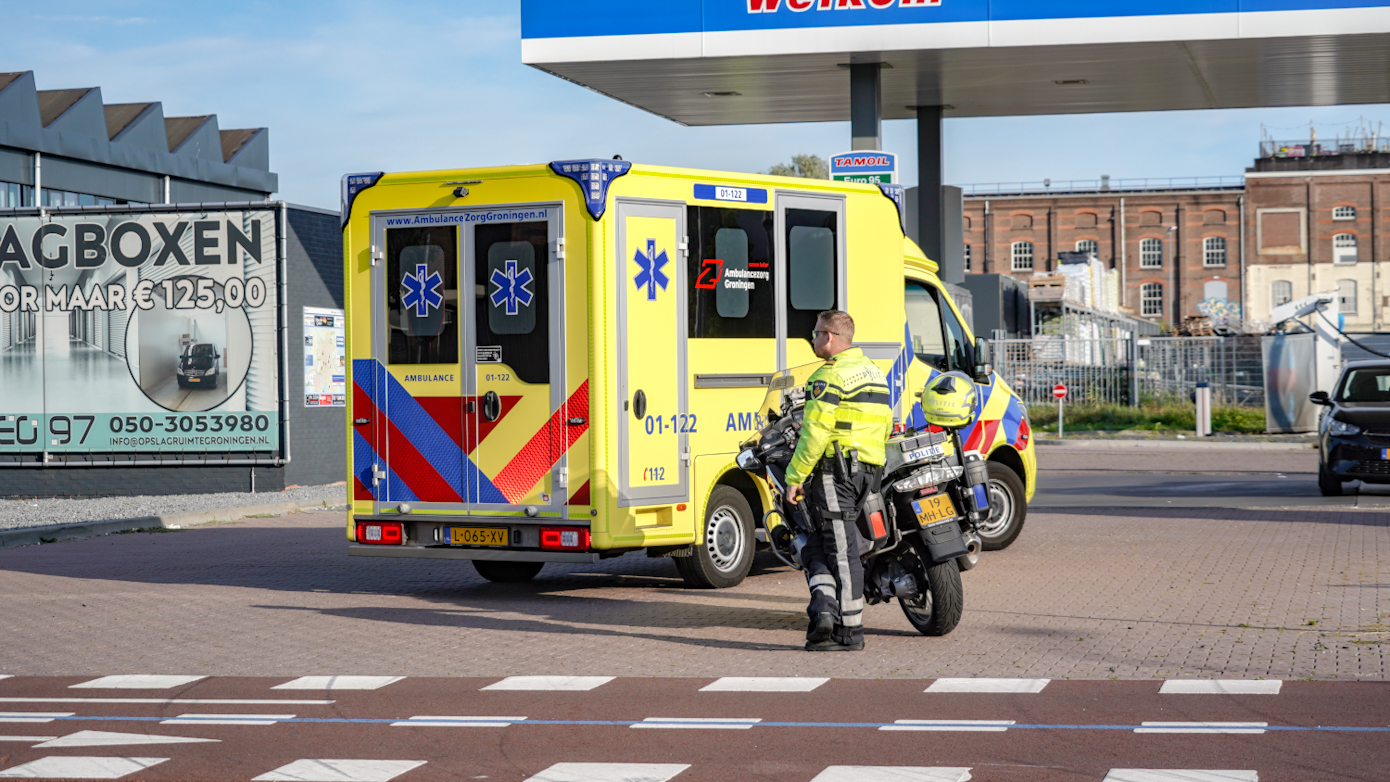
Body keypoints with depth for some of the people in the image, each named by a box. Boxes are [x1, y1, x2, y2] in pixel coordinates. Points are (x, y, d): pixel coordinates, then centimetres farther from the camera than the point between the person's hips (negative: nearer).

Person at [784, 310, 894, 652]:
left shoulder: (830, 375, -12)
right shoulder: (875, 373, 16)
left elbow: (815, 432, -18)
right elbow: (884, 426, 21)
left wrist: (796, 476, -14)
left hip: (833, 469, -8)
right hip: (869, 470, 8)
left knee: (840, 550, -6)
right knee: (819, 545, 14)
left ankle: (850, 632, -5)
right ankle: (825, 607, -1)